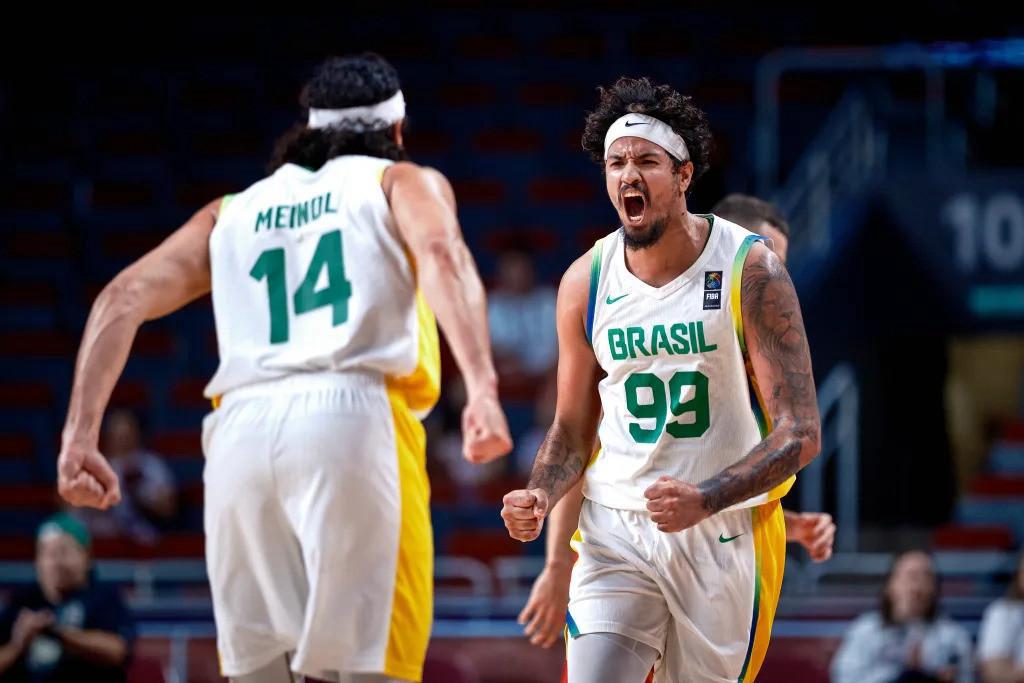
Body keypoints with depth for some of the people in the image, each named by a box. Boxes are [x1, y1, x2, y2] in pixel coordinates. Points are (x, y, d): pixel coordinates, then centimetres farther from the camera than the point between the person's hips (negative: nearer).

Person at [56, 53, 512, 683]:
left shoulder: (234, 211, 28)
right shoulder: (402, 182, 18)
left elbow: (125, 298, 16)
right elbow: (441, 254, -5)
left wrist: (80, 435, 11)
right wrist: (482, 387, -18)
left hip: (240, 425, 4)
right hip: (352, 415, -4)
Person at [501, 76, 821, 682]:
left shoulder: (749, 270, -11)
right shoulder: (586, 282, 1)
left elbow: (801, 434, -13)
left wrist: (704, 499, -28)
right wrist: (541, 498, -9)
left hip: (727, 535, -2)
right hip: (616, 530, 2)